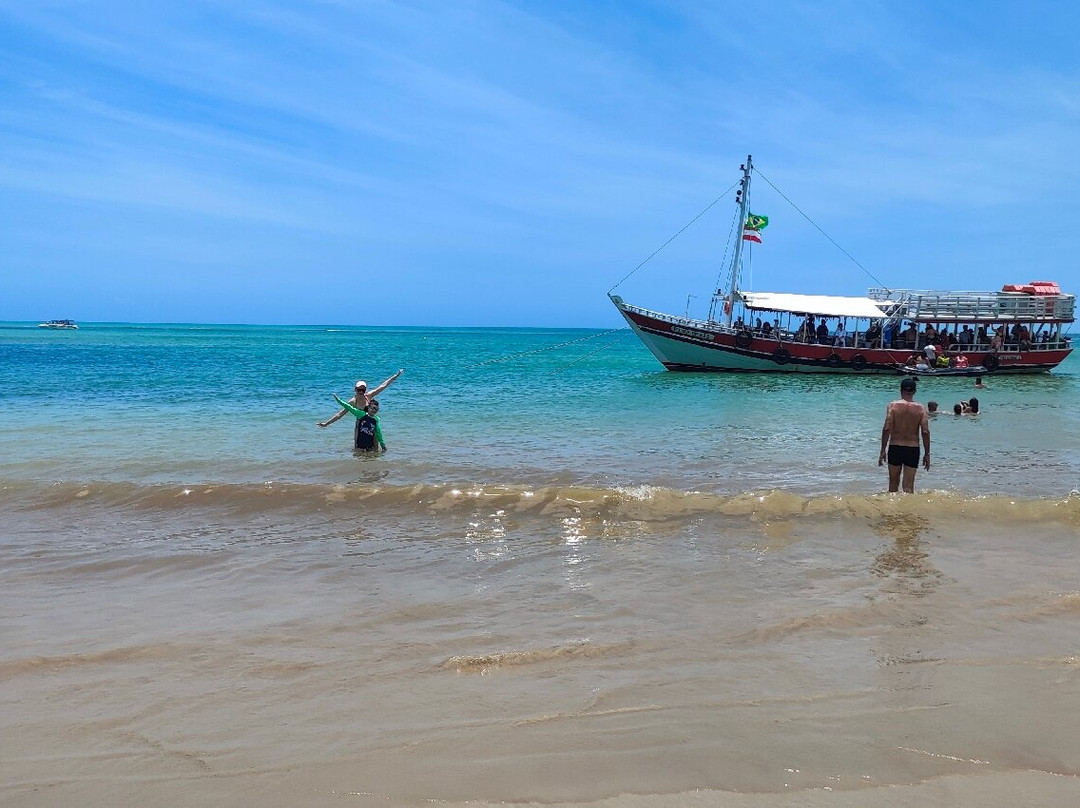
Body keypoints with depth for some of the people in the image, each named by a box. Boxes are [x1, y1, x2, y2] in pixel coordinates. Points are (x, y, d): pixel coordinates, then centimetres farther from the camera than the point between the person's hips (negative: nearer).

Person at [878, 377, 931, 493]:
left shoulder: (893, 406, -6)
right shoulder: (920, 408, -2)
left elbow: (887, 429, -12)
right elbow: (925, 432, -5)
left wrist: (883, 451, -6)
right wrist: (927, 454, 2)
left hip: (895, 448, 0)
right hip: (913, 449, 0)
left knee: (894, 482, 17)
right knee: (909, 486, 2)